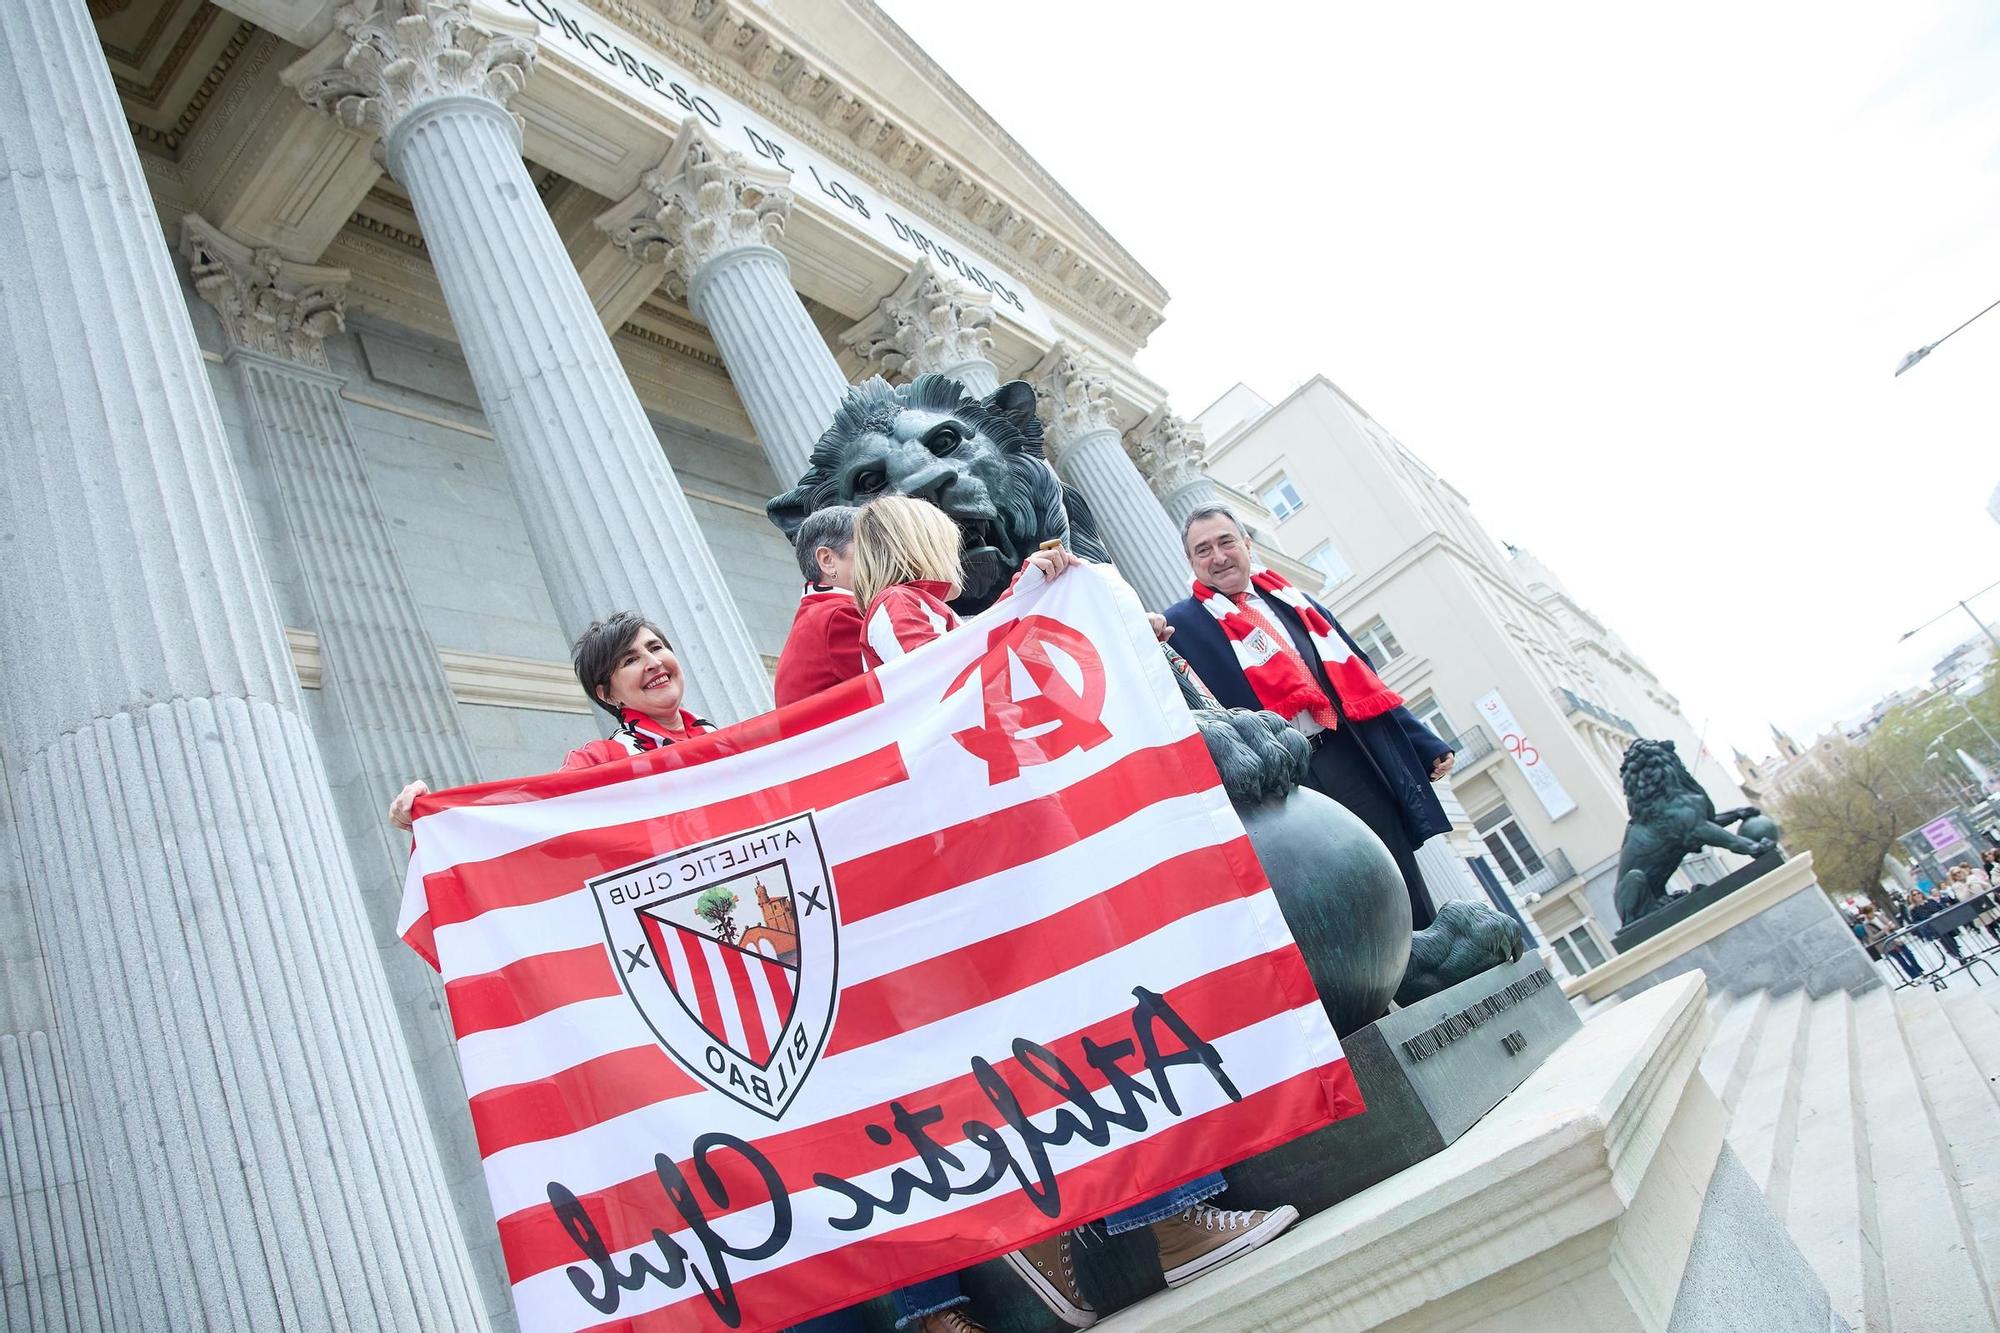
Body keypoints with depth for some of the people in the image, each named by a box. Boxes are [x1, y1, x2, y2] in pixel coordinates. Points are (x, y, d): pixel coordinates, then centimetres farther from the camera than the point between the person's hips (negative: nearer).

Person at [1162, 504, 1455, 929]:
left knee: (1413, 909, 9)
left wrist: (1425, 745, 20)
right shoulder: (1185, 623, 5)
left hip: (1364, 761, 5)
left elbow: (1360, 679, 21)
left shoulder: (1292, 599, 20)